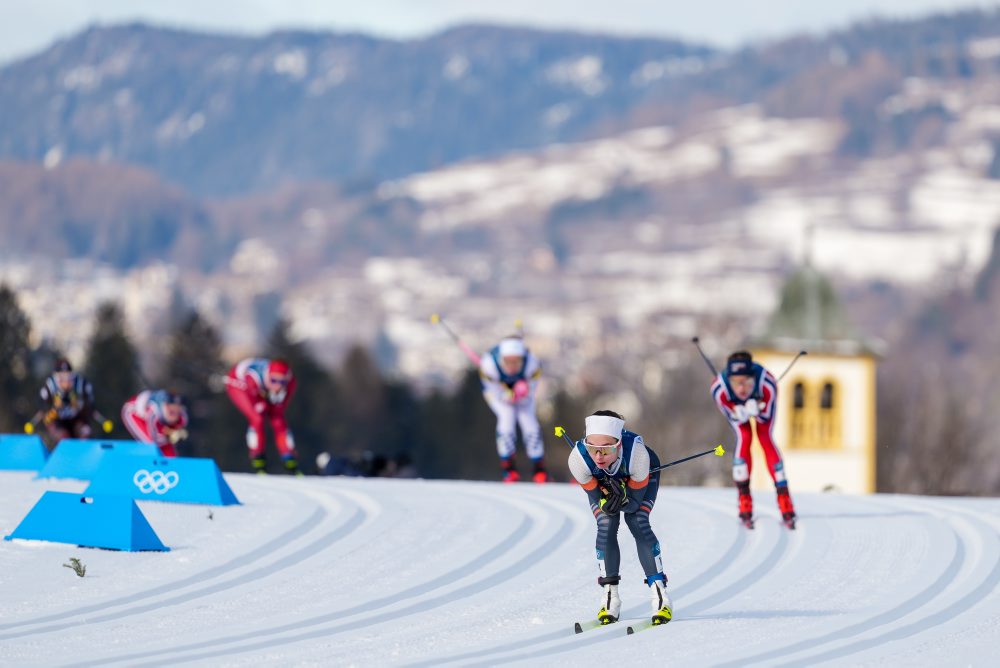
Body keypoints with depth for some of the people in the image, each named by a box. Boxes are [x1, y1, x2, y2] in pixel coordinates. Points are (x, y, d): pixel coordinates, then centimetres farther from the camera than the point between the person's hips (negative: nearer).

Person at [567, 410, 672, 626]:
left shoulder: (637, 452, -43)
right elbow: (595, 496, -24)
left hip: (641, 478, -1)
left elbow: (635, 502, -29)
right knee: (606, 527, -16)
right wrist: (606, 501, -45)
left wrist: (623, 500, -49)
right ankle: (610, 597, -3)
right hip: (600, 481, 1)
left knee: (638, 523, -18)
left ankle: (660, 595, -12)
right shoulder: (578, 458, -39)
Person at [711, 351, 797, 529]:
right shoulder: (719, 389, -41)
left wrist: (756, 409, -47)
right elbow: (733, 416, -24)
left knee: (765, 437, -16)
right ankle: (744, 501, -9)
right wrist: (743, 412, -47)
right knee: (743, 437, -19)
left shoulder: (767, 384, -41)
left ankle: (784, 499, -13)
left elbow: (766, 417, -25)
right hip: (735, 405, 0)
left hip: (762, 401, 0)